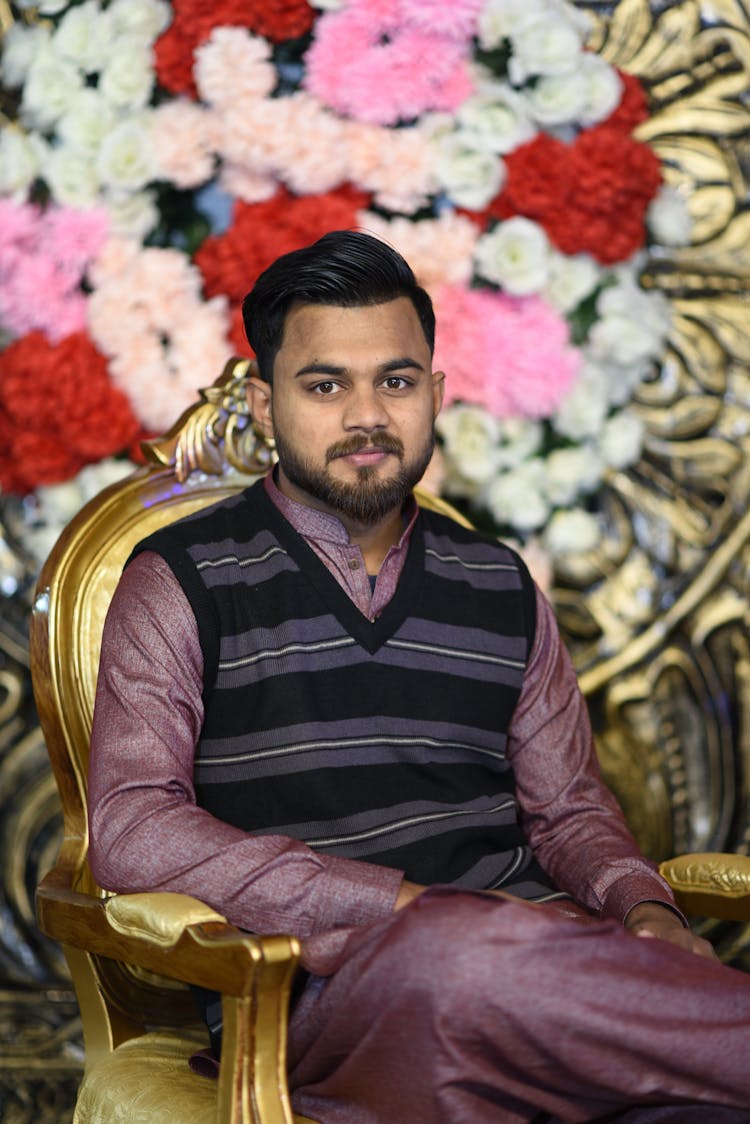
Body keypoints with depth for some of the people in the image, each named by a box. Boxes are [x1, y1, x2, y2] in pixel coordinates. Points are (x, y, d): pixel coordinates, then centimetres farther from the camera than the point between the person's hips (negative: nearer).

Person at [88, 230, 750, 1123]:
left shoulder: (500, 588, 20)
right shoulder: (181, 584, 5)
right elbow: (130, 833, -7)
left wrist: (642, 907, -2)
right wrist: (406, 903, -15)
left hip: (531, 955, 3)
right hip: (329, 991, -3)